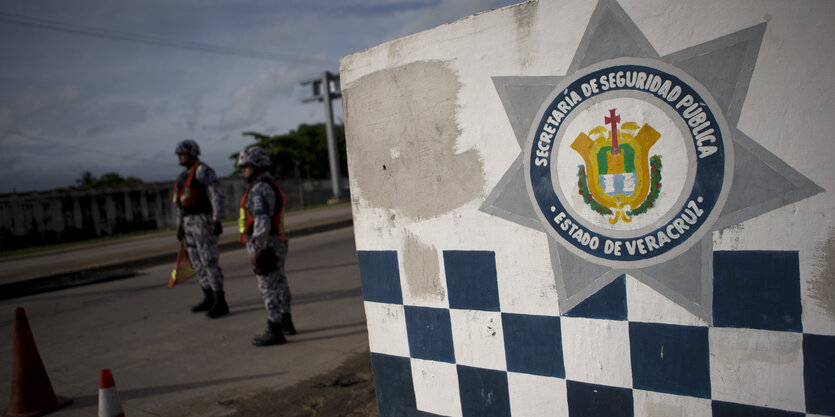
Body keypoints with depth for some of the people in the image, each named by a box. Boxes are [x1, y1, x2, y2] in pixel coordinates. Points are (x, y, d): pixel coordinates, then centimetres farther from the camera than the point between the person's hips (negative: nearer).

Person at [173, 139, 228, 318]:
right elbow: (181, 202, 22)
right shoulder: (184, 175, 18)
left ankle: (220, 302, -8)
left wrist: (217, 221, -24)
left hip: (203, 220, -9)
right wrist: (180, 226, 20)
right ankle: (209, 298, 22)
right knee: (197, 261, 12)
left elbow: (216, 195, -18)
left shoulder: (203, 171, -10)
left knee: (209, 260, -11)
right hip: (189, 222, 9)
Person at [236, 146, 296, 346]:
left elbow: (262, 221, -26)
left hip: (266, 246, -10)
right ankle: (286, 323, 31)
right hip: (277, 245, 10)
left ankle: (274, 331, 2)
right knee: (278, 285, 18)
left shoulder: (260, 189, -17)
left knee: (269, 288, -4)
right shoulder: (271, 186, 16)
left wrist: (255, 249, -24)